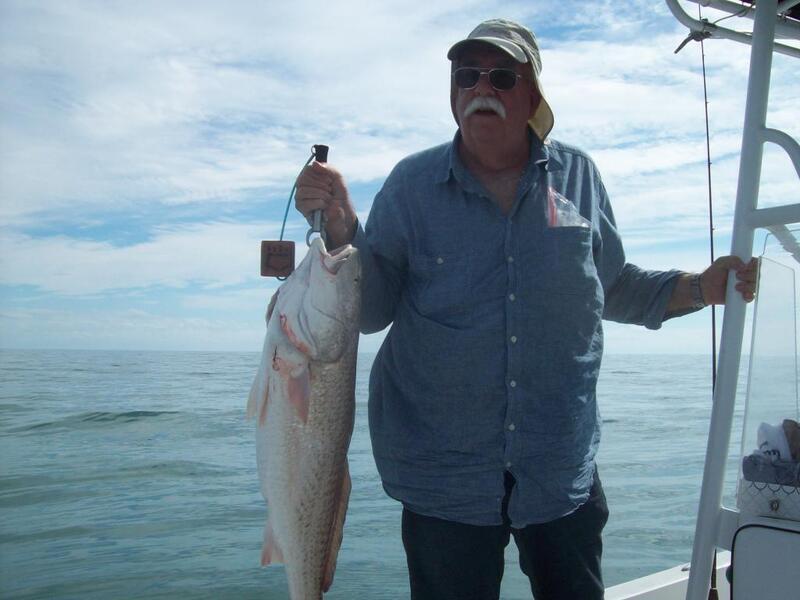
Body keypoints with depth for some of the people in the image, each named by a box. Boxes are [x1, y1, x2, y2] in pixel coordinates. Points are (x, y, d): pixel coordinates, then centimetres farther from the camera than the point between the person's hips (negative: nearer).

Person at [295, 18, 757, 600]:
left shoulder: (578, 176, 1)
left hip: (564, 471, 2)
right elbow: (370, 311, -5)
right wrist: (340, 227, -20)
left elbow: (614, 286, 12)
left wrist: (698, 288, -1)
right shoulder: (412, 185, -4)